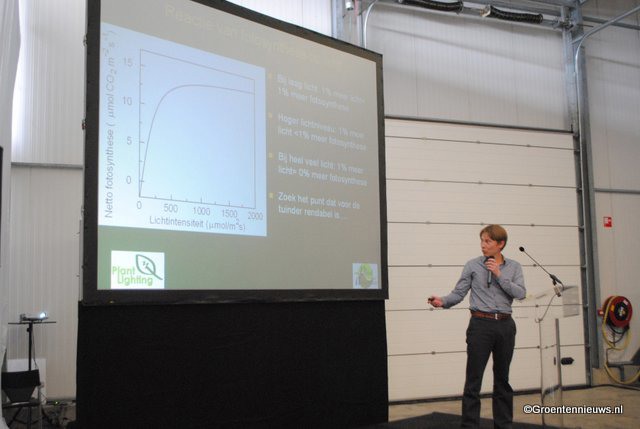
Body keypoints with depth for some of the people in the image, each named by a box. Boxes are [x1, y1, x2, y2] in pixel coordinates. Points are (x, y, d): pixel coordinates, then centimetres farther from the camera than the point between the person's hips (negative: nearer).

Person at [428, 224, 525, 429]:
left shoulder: (514, 267, 8)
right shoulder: (472, 266, 2)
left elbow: (520, 293, -5)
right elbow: (458, 293, -2)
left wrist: (499, 275, -11)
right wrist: (442, 301, -21)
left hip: (505, 325, 3)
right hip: (481, 324, -2)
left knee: (502, 378, 12)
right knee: (474, 379, -5)